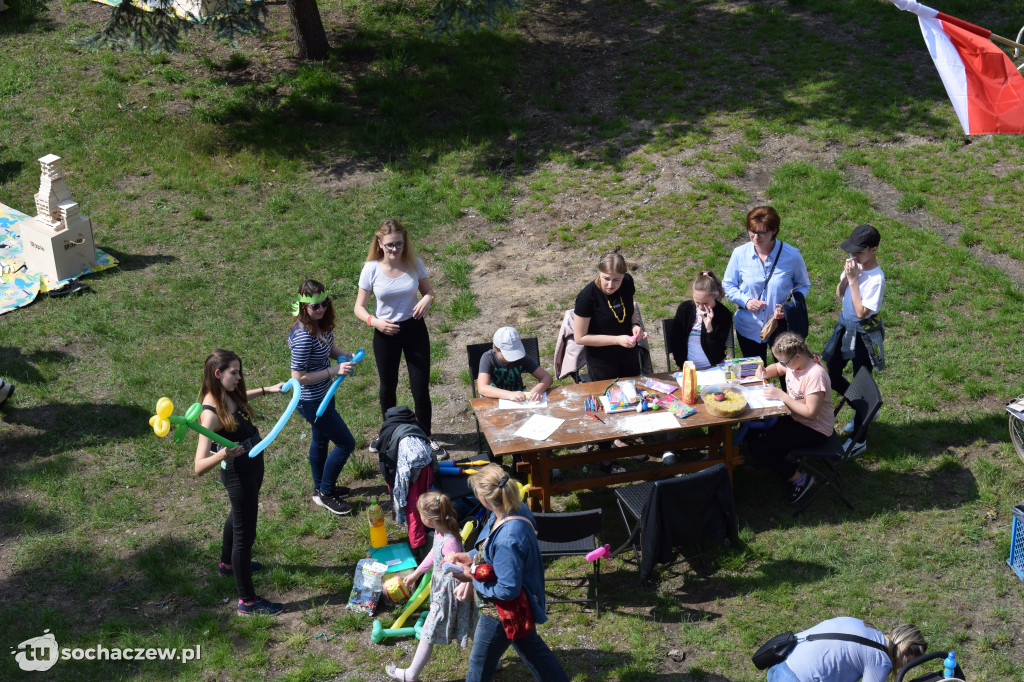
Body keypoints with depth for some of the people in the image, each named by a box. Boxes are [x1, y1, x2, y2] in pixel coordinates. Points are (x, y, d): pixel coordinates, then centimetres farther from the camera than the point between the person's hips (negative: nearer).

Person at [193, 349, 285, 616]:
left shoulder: (228, 395, -7)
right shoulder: (211, 413, -34)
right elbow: (199, 467, -38)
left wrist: (267, 390, 23)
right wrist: (221, 455, -56)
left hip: (252, 465, 10)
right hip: (238, 475, -10)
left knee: (240, 515, 33)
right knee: (245, 534, 3)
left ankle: (228, 563, 59)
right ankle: (247, 602, 18)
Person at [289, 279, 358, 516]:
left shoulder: (322, 323, -7)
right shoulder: (304, 336, -34)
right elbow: (298, 377, -28)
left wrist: (346, 356, -7)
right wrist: (334, 371, -27)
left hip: (323, 394, 9)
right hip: (311, 401, -9)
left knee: (321, 439, 27)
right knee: (346, 443, 1)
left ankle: (321, 488, 48)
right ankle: (326, 494, 20)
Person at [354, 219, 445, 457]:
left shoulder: (414, 263, -11)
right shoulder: (371, 269, -14)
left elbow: (428, 289, 6)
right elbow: (359, 307, -7)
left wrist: (428, 298, -18)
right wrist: (374, 321, -26)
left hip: (414, 329, 0)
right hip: (386, 333, 0)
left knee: (421, 388, 1)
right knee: (388, 387, 19)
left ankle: (427, 437, 21)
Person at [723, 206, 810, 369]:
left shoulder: (792, 255, -14)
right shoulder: (740, 254, -9)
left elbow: (803, 286, 0)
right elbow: (728, 285, 3)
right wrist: (745, 301, -16)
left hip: (782, 326, -2)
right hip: (749, 328, 2)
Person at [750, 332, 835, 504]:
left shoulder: (815, 375, -29)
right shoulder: (793, 363, -4)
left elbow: (810, 412, -30)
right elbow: (777, 368, 20)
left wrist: (781, 396, -28)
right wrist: (764, 372, -4)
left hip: (815, 430, -9)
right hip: (795, 418, 9)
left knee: (757, 447, -16)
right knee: (753, 433, 3)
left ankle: (799, 479, -1)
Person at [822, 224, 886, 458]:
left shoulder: (876, 279, -25)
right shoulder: (854, 264, -3)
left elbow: (862, 312, -26)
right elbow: (839, 294, 5)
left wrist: (853, 280, -25)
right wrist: (846, 276, -14)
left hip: (863, 333, -8)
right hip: (845, 325, 8)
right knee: (831, 375, 16)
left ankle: (859, 439, 18)